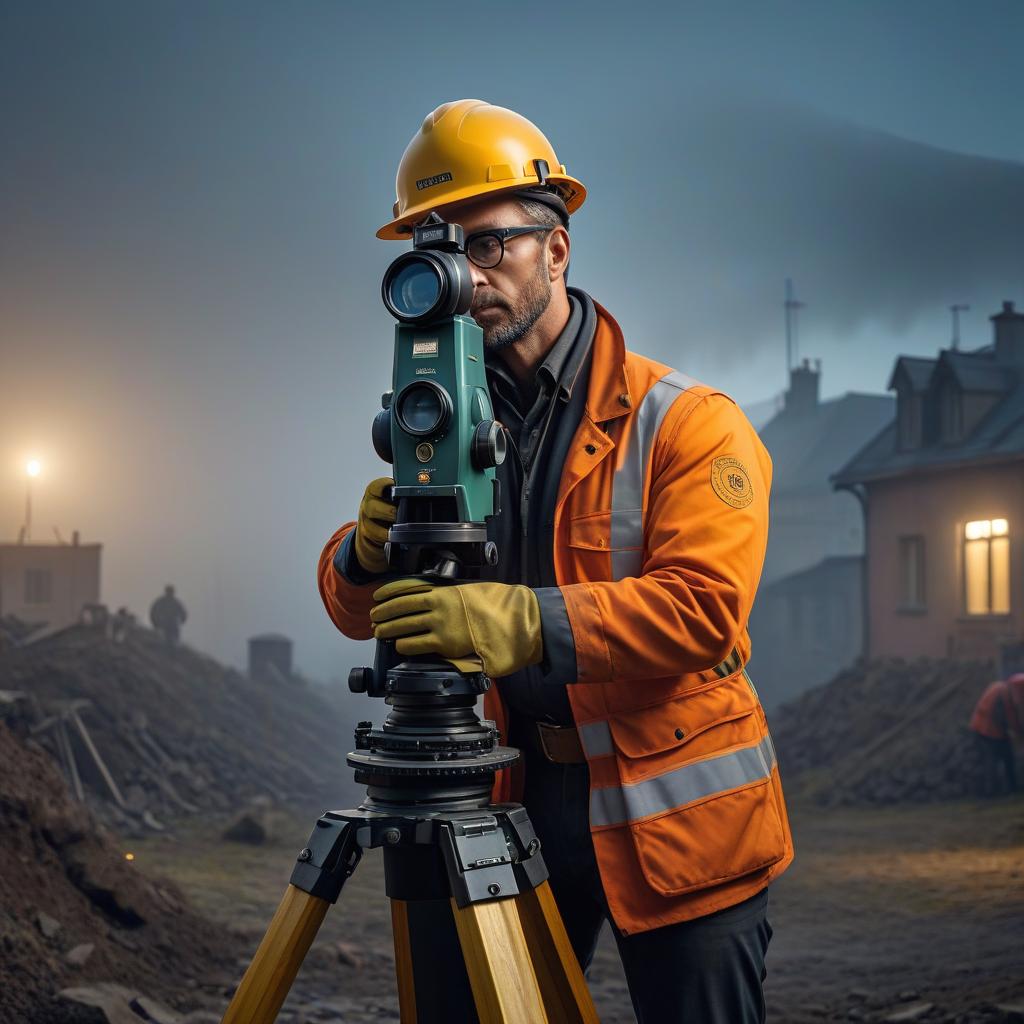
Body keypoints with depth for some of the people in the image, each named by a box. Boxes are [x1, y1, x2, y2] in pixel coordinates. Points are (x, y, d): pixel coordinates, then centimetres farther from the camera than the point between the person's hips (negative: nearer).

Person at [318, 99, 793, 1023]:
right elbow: (354, 607, 4)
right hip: (516, 804, 4)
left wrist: (525, 621, -36)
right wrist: (367, 550, -20)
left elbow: (704, 604, -23)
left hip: (672, 821, -4)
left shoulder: (686, 421, -9)